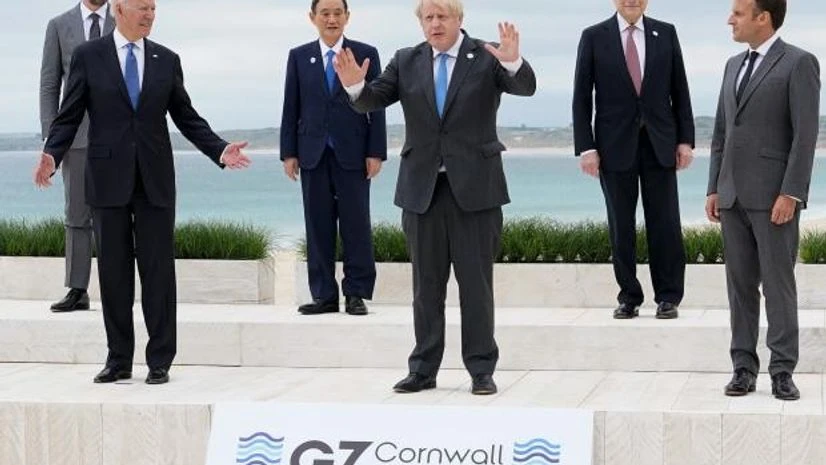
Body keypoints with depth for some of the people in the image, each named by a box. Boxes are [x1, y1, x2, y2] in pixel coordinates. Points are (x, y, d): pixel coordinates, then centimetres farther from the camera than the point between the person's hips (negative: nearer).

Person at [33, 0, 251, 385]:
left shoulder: (167, 60, 8)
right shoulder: (88, 56, 2)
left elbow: (186, 117, 10)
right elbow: (69, 117, 1)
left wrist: (220, 151, -3)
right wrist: (52, 155, -16)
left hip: (155, 180, 1)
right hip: (108, 179, -1)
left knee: (158, 269, 0)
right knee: (113, 271, 5)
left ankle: (160, 361, 7)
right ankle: (119, 360, 13)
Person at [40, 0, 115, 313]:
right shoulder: (59, 26, 6)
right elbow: (49, 85, 4)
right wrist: (50, 138, -4)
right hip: (76, 133, 1)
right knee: (76, 214, 1)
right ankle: (77, 291, 5)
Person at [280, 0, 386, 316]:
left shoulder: (366, 54, 4)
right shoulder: (299, 57, 9)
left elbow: (376, 106, 2)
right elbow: (291, 108, 8)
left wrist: (376, 152, -5)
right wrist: (289, 153, 2)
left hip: (352, 153, -2)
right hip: (313, 153, 2)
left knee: (356, 224, -1)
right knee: (318, 226, 3)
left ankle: (356, 294, 5)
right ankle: (324, 295, 8)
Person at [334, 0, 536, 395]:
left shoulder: (486, 58, -2)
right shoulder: (406, 62, 7)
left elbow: (526, 87, -16)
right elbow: (372, 101, 0)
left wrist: (513, 61, -38)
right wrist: (355, 84, -22)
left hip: (474, 186, -3)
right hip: (422, 188, 3)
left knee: (476, 281, 2)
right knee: (426, 283, 9)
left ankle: (481, 370, 9)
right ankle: (423, 370, 16)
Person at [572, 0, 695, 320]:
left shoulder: (666, 33, 6)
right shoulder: (594, 37, 1)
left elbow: (679, 91, 8)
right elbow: (582, 97, 1)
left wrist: (685, 139, 2)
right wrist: (586, 147, -6)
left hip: (659, 144, 1)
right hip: (616, 146, -1)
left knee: (665, 222, 1)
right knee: (621, 225, 4)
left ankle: (668, 296, 10)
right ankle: (629, 296, 13)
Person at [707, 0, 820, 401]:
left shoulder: (799, 64, -6)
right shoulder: (734, 65, 17)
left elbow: (805, 134, -12)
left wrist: (790, 194, -17)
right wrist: (714, 189, 12)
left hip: (773, 197, -6)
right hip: (733, 196, 7)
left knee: (778, 283, -3)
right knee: (740, 284, 7)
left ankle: (782, 372, 2)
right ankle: (744, 367, 11)